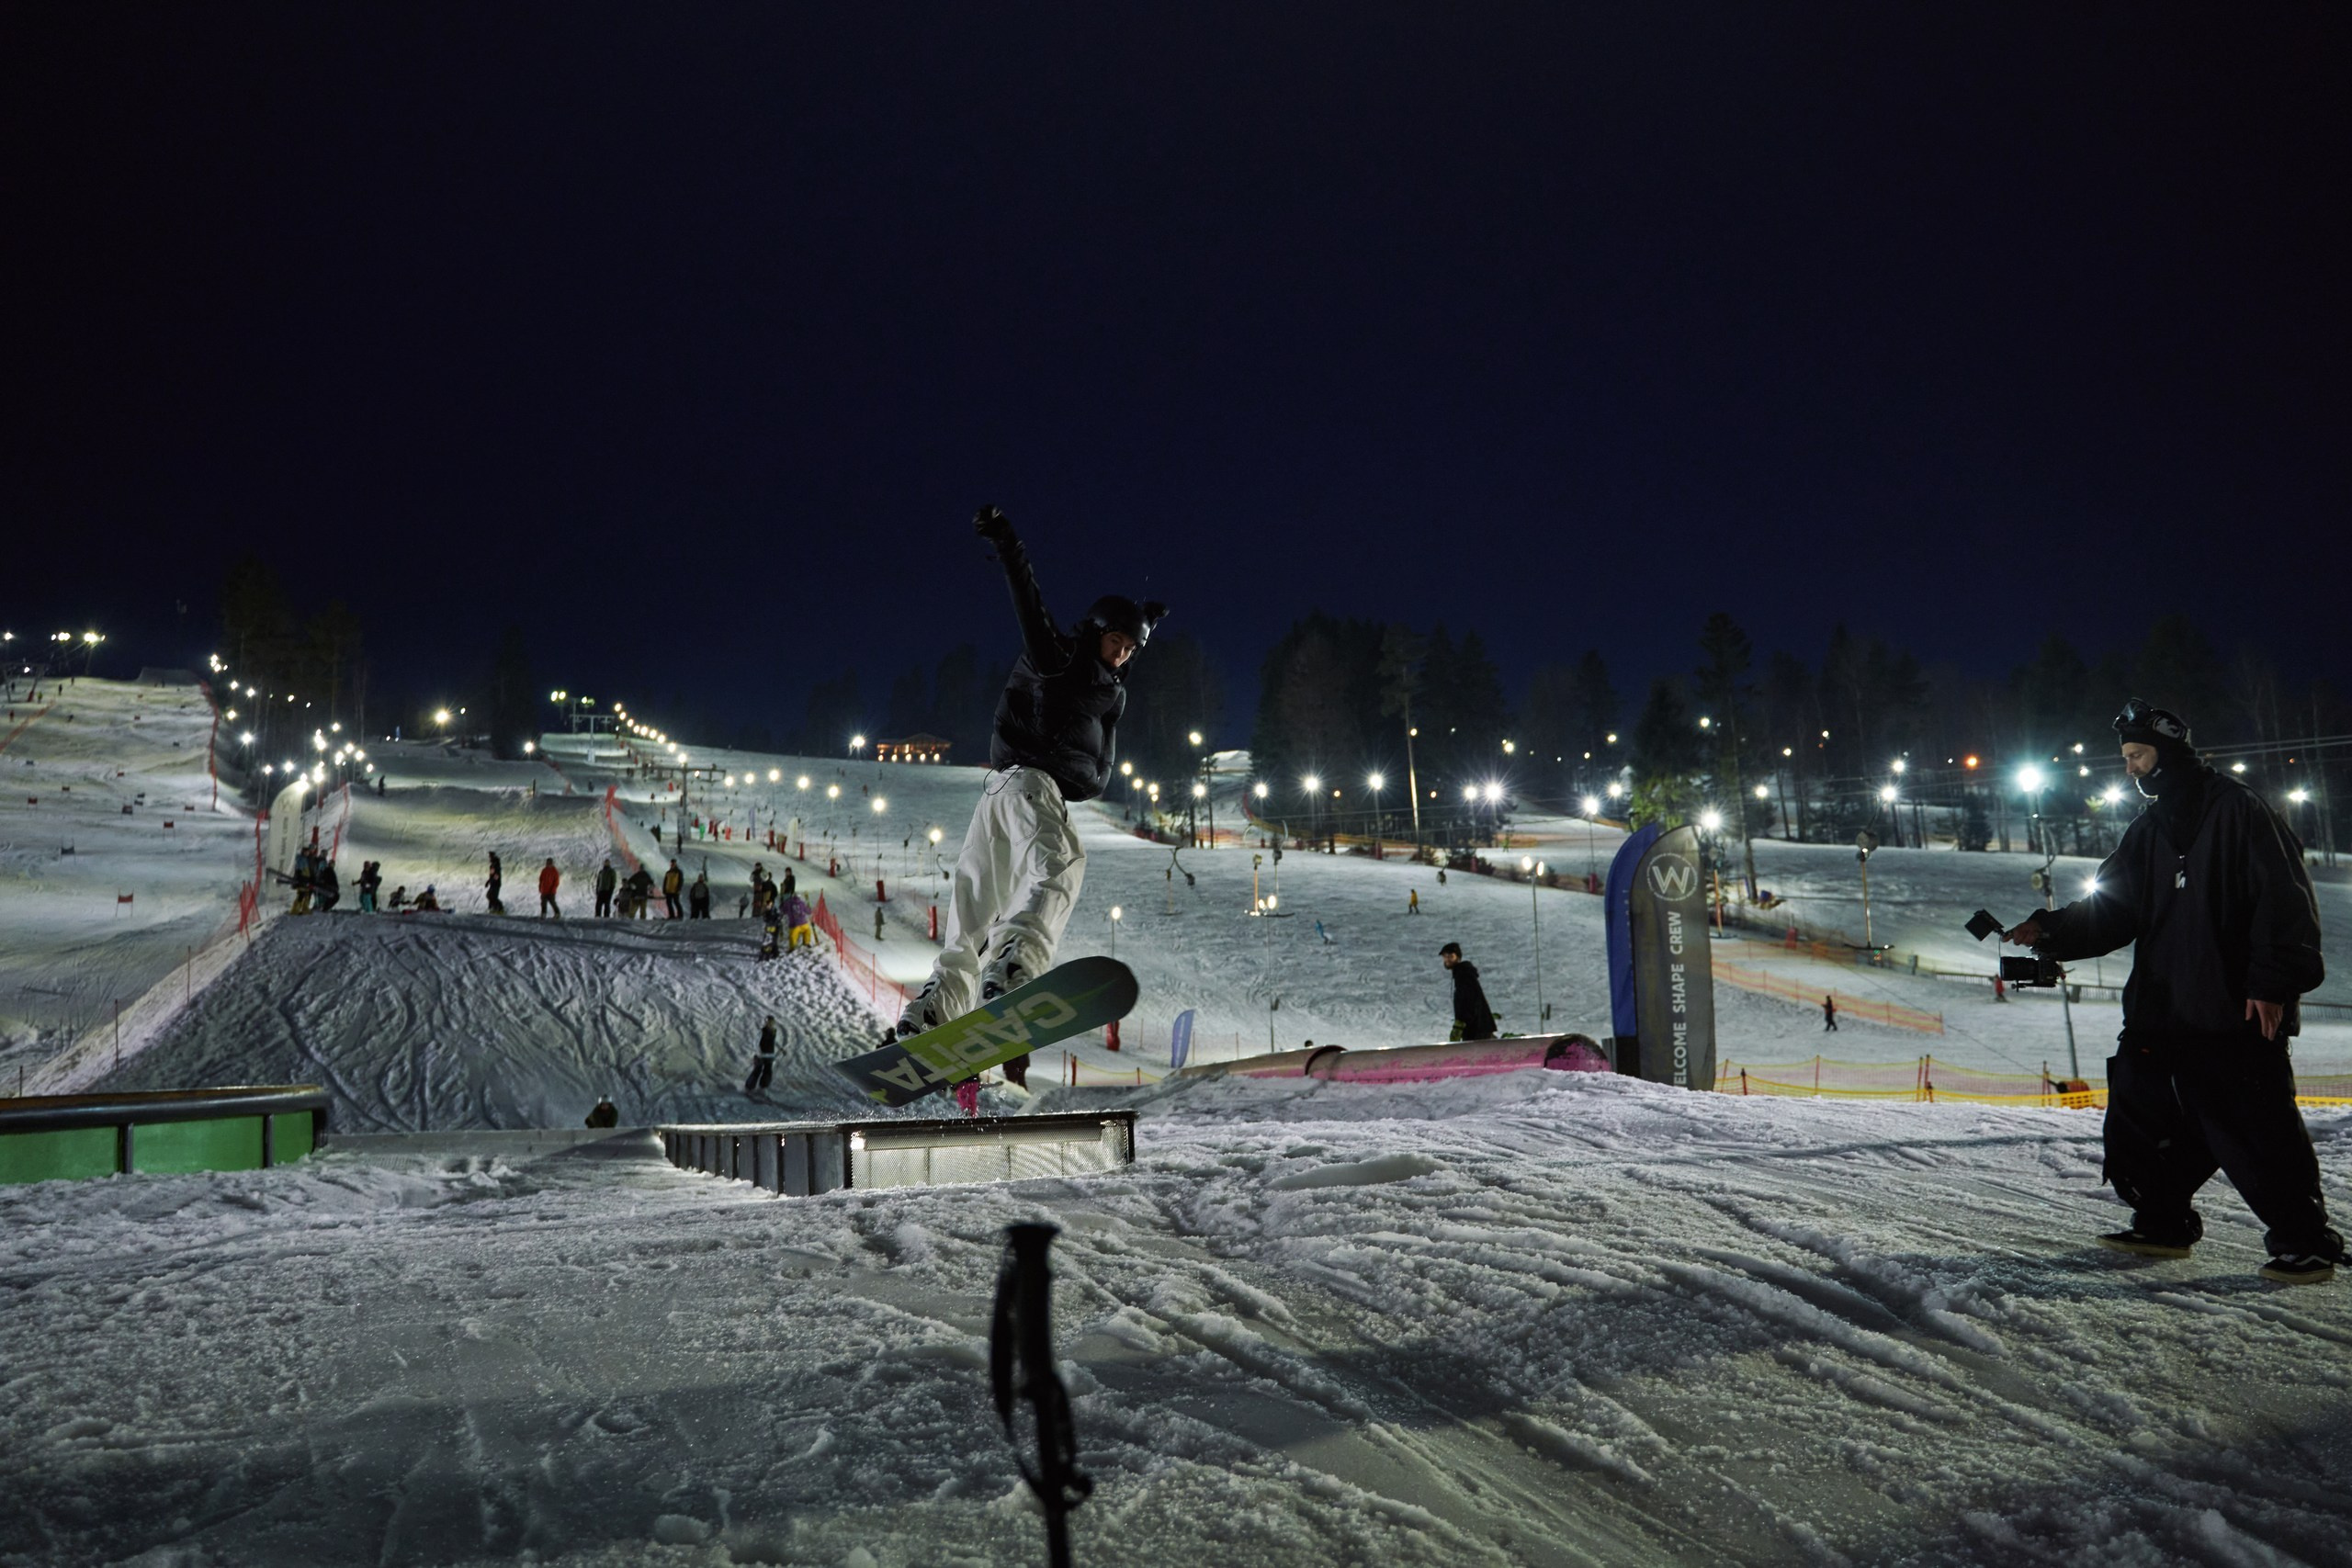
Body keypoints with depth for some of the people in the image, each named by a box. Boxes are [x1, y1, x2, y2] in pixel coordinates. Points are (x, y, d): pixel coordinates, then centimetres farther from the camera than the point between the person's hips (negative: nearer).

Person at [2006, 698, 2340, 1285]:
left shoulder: (2236, 810, -6)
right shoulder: (2149, 830, 17)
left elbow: (2285, 899, -11)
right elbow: (2109, 910, 16)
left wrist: (2274, 980, -18)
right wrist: (2050, 931, 0)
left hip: (2239, 1011, -8)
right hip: (2164, 1010, 8)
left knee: (2255, 1127, -5)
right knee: (2139, 1117, 8)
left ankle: (2306, 1241, 7)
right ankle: (2163, 1222, 21)